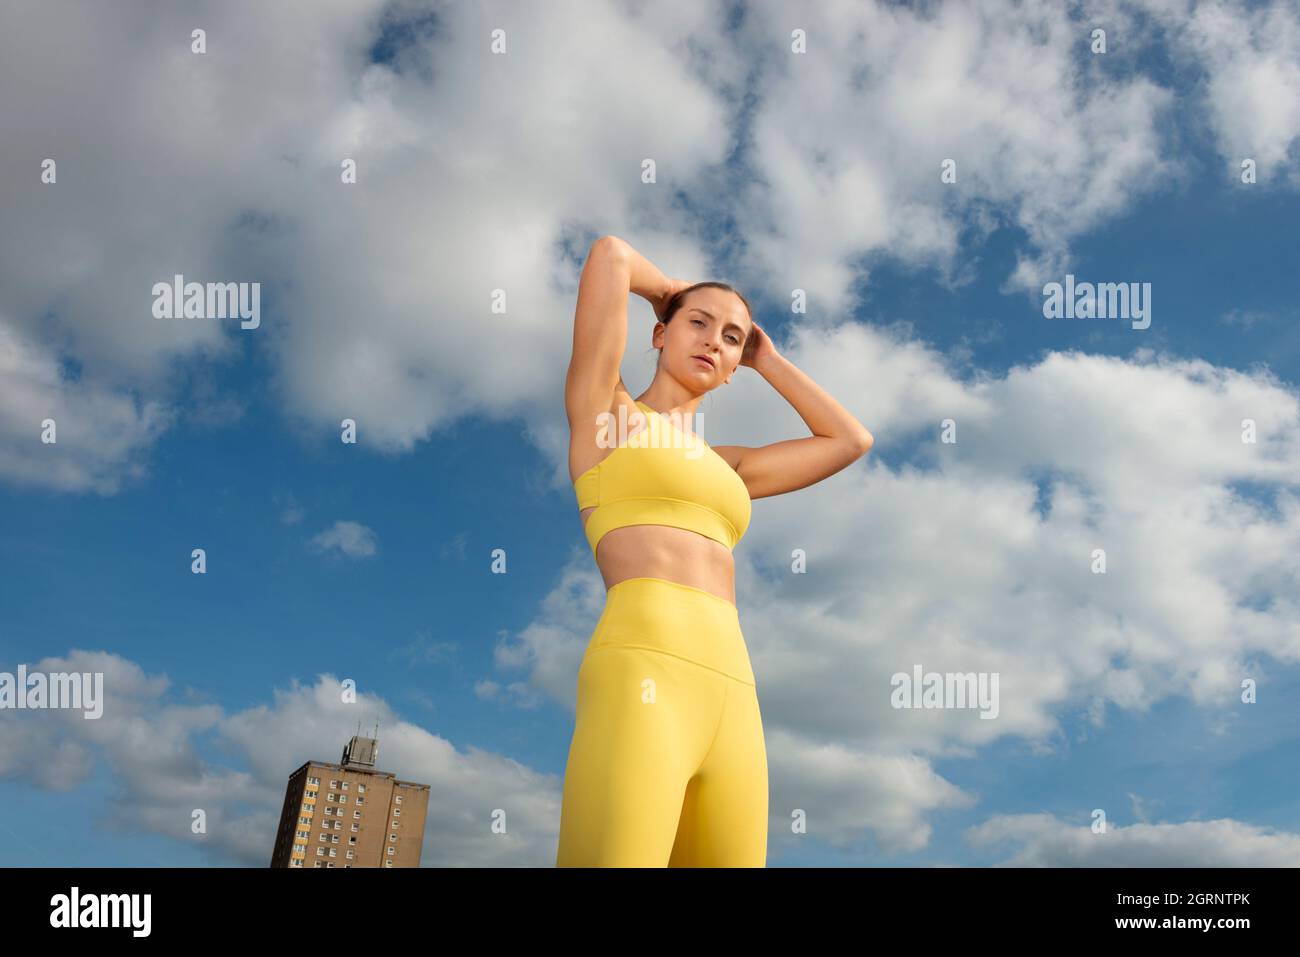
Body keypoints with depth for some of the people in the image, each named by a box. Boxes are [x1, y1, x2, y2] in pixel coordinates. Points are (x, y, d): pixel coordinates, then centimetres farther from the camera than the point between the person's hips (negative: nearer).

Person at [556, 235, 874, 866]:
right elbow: (609, 254, 8)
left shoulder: (722, 466, 29)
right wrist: (667, 289, 28)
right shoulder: (605, 411, 15)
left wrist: (766, 361, 37)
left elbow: (851, 441, 33)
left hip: (731, 699, 7)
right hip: (642, 679, -7)